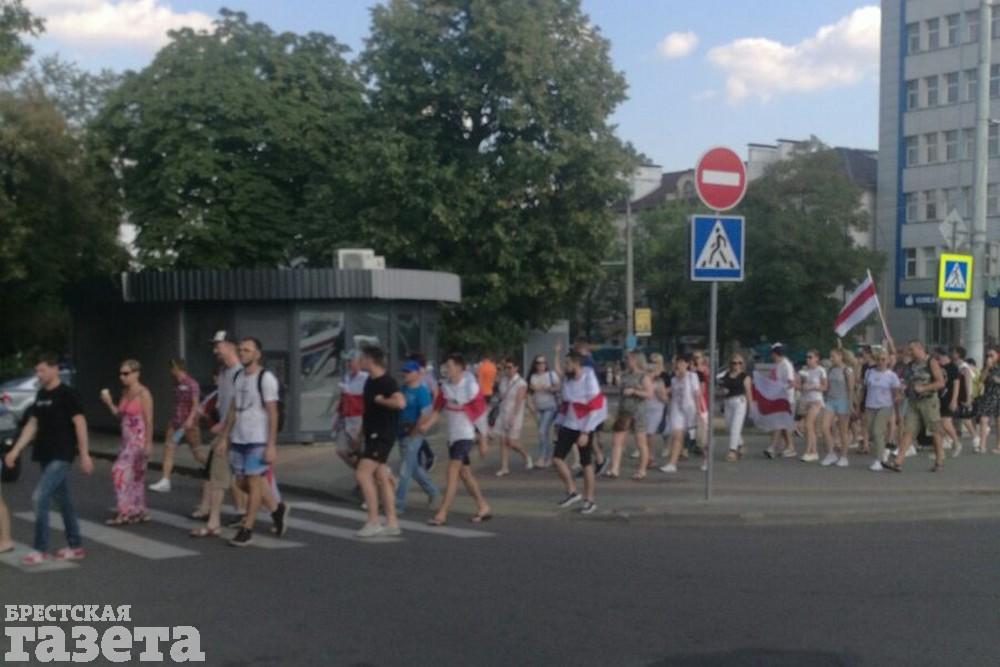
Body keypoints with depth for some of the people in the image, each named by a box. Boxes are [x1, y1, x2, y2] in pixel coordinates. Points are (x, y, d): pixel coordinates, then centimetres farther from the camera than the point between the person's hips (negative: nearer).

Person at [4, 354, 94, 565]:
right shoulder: (41, 395, 12)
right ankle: (75, 546, 20)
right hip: (45, 456, 8)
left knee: (40, 497, -14)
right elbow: (32, 425, 16)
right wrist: (15, 451, 10)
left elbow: (80, 423, -13)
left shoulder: (67, 394, -10)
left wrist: (84, 455, -16)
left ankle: (40, 550, -7)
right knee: (63, 500, 12)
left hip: (61, 456, -8)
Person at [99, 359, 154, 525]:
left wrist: (148, 444, -18)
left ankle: (124, 512, -9)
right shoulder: (125, 392, 11)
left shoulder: (143, 394, -12)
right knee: (135, 476, 11)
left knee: (120, 471, -14)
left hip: (139, 440, -8)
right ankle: (139, 512, 19)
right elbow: (120, 416, 16)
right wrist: (109, 403, 3)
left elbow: (149, 421, -14)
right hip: (127, 439, 8)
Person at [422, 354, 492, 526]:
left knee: (453, 472, -11)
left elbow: (480, 413, -13)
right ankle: (483, 507, 26)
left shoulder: (470, 386, -15)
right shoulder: (446, 386, 4)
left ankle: (442, 514, -10)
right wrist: (426, 425, -8)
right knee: (465, 474, 14)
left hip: (465, 435, -7)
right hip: (452, 434, 7)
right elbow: (438, 409, 8)